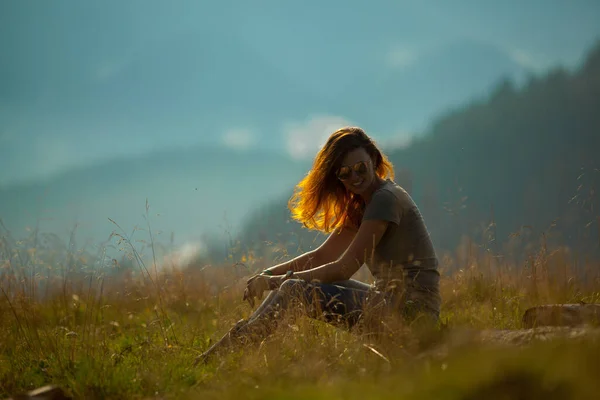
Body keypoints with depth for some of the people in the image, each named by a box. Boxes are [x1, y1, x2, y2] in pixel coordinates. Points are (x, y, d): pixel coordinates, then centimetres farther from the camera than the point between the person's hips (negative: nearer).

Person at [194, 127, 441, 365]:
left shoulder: (386, 198, -13)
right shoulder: (361, 206, 18)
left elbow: (345, 268, -15)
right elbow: (323, 256, 17)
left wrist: (278, 281, -10)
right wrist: (269, 274, 2)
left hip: (411, 310, -10)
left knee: (294, 290, -14)